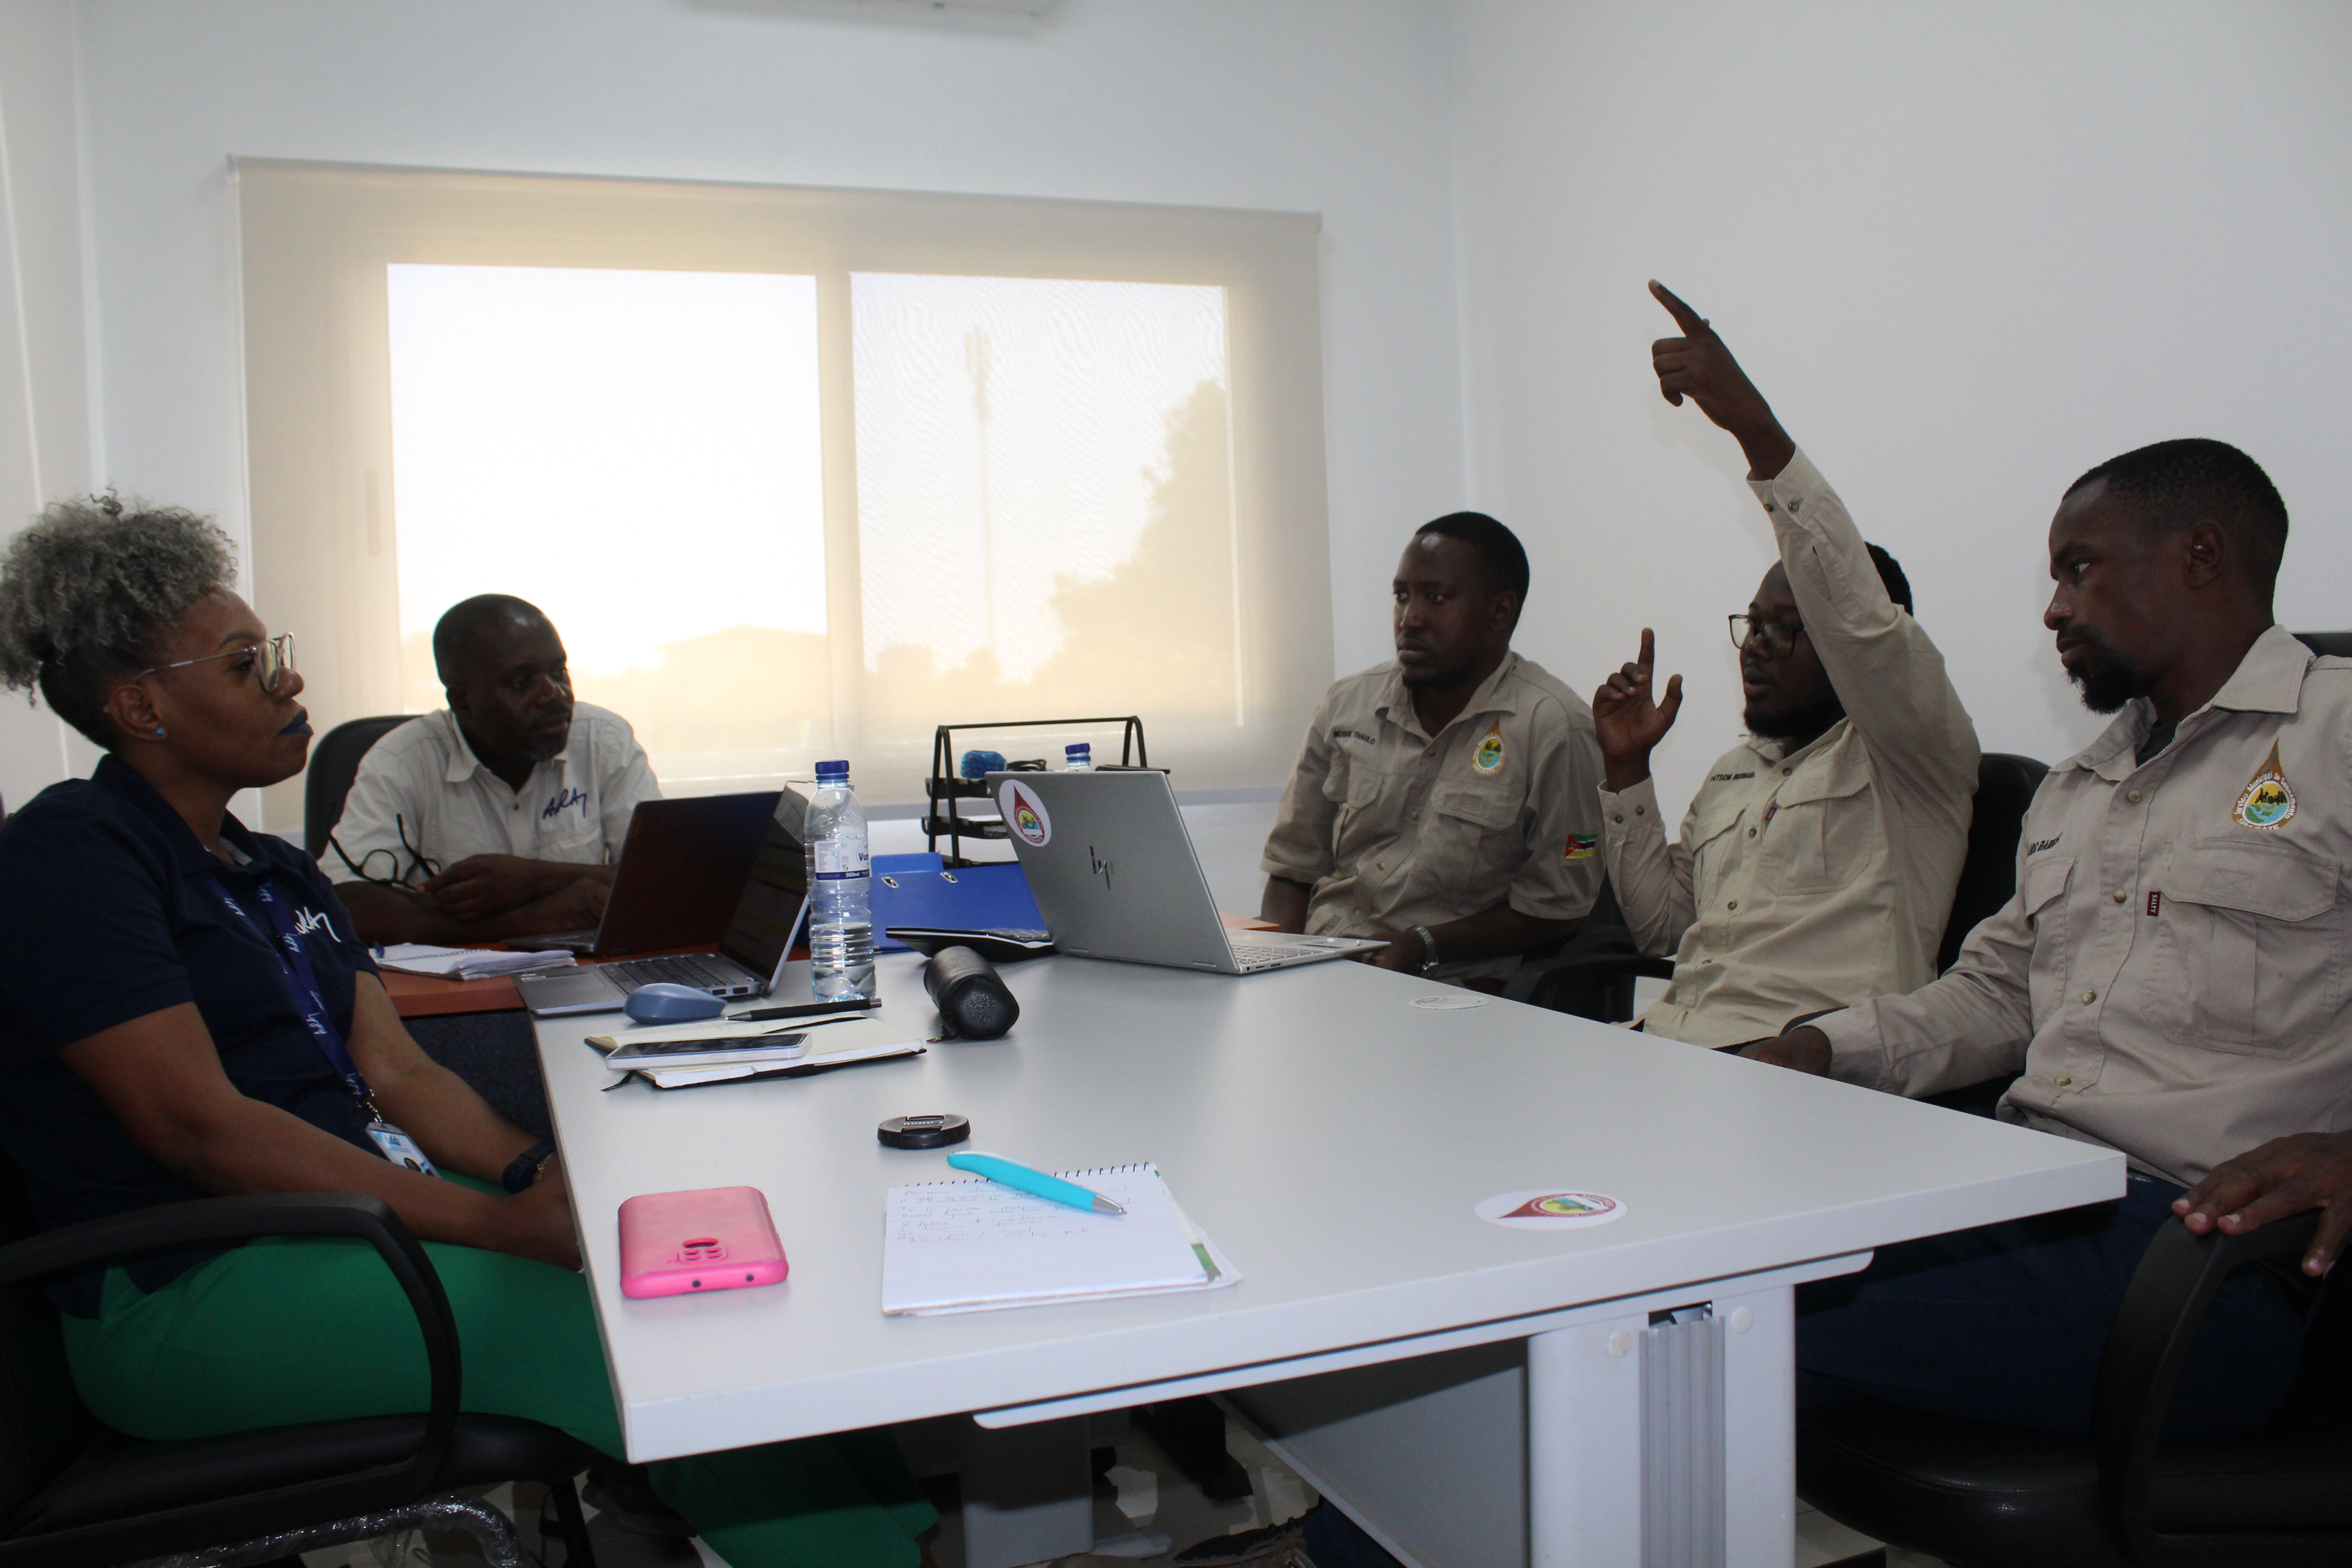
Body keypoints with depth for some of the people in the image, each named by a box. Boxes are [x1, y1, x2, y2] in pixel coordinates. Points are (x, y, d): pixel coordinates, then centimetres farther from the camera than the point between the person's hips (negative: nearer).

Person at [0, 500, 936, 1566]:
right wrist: (494, 1220, -23)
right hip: (186, 1291, -7)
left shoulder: (273, 871, 19)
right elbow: (195, 1122, -18)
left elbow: (395, 1074, 11)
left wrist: (538, 1168, -9)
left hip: (362, 1197, 8)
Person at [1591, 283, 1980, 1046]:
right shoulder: (1732, 771, 25)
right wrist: (1626, 768, 13)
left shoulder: (1911, 759, 2)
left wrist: (1759, 431, -26)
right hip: (1666, 1039, 7)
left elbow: (1860, 621, -19)